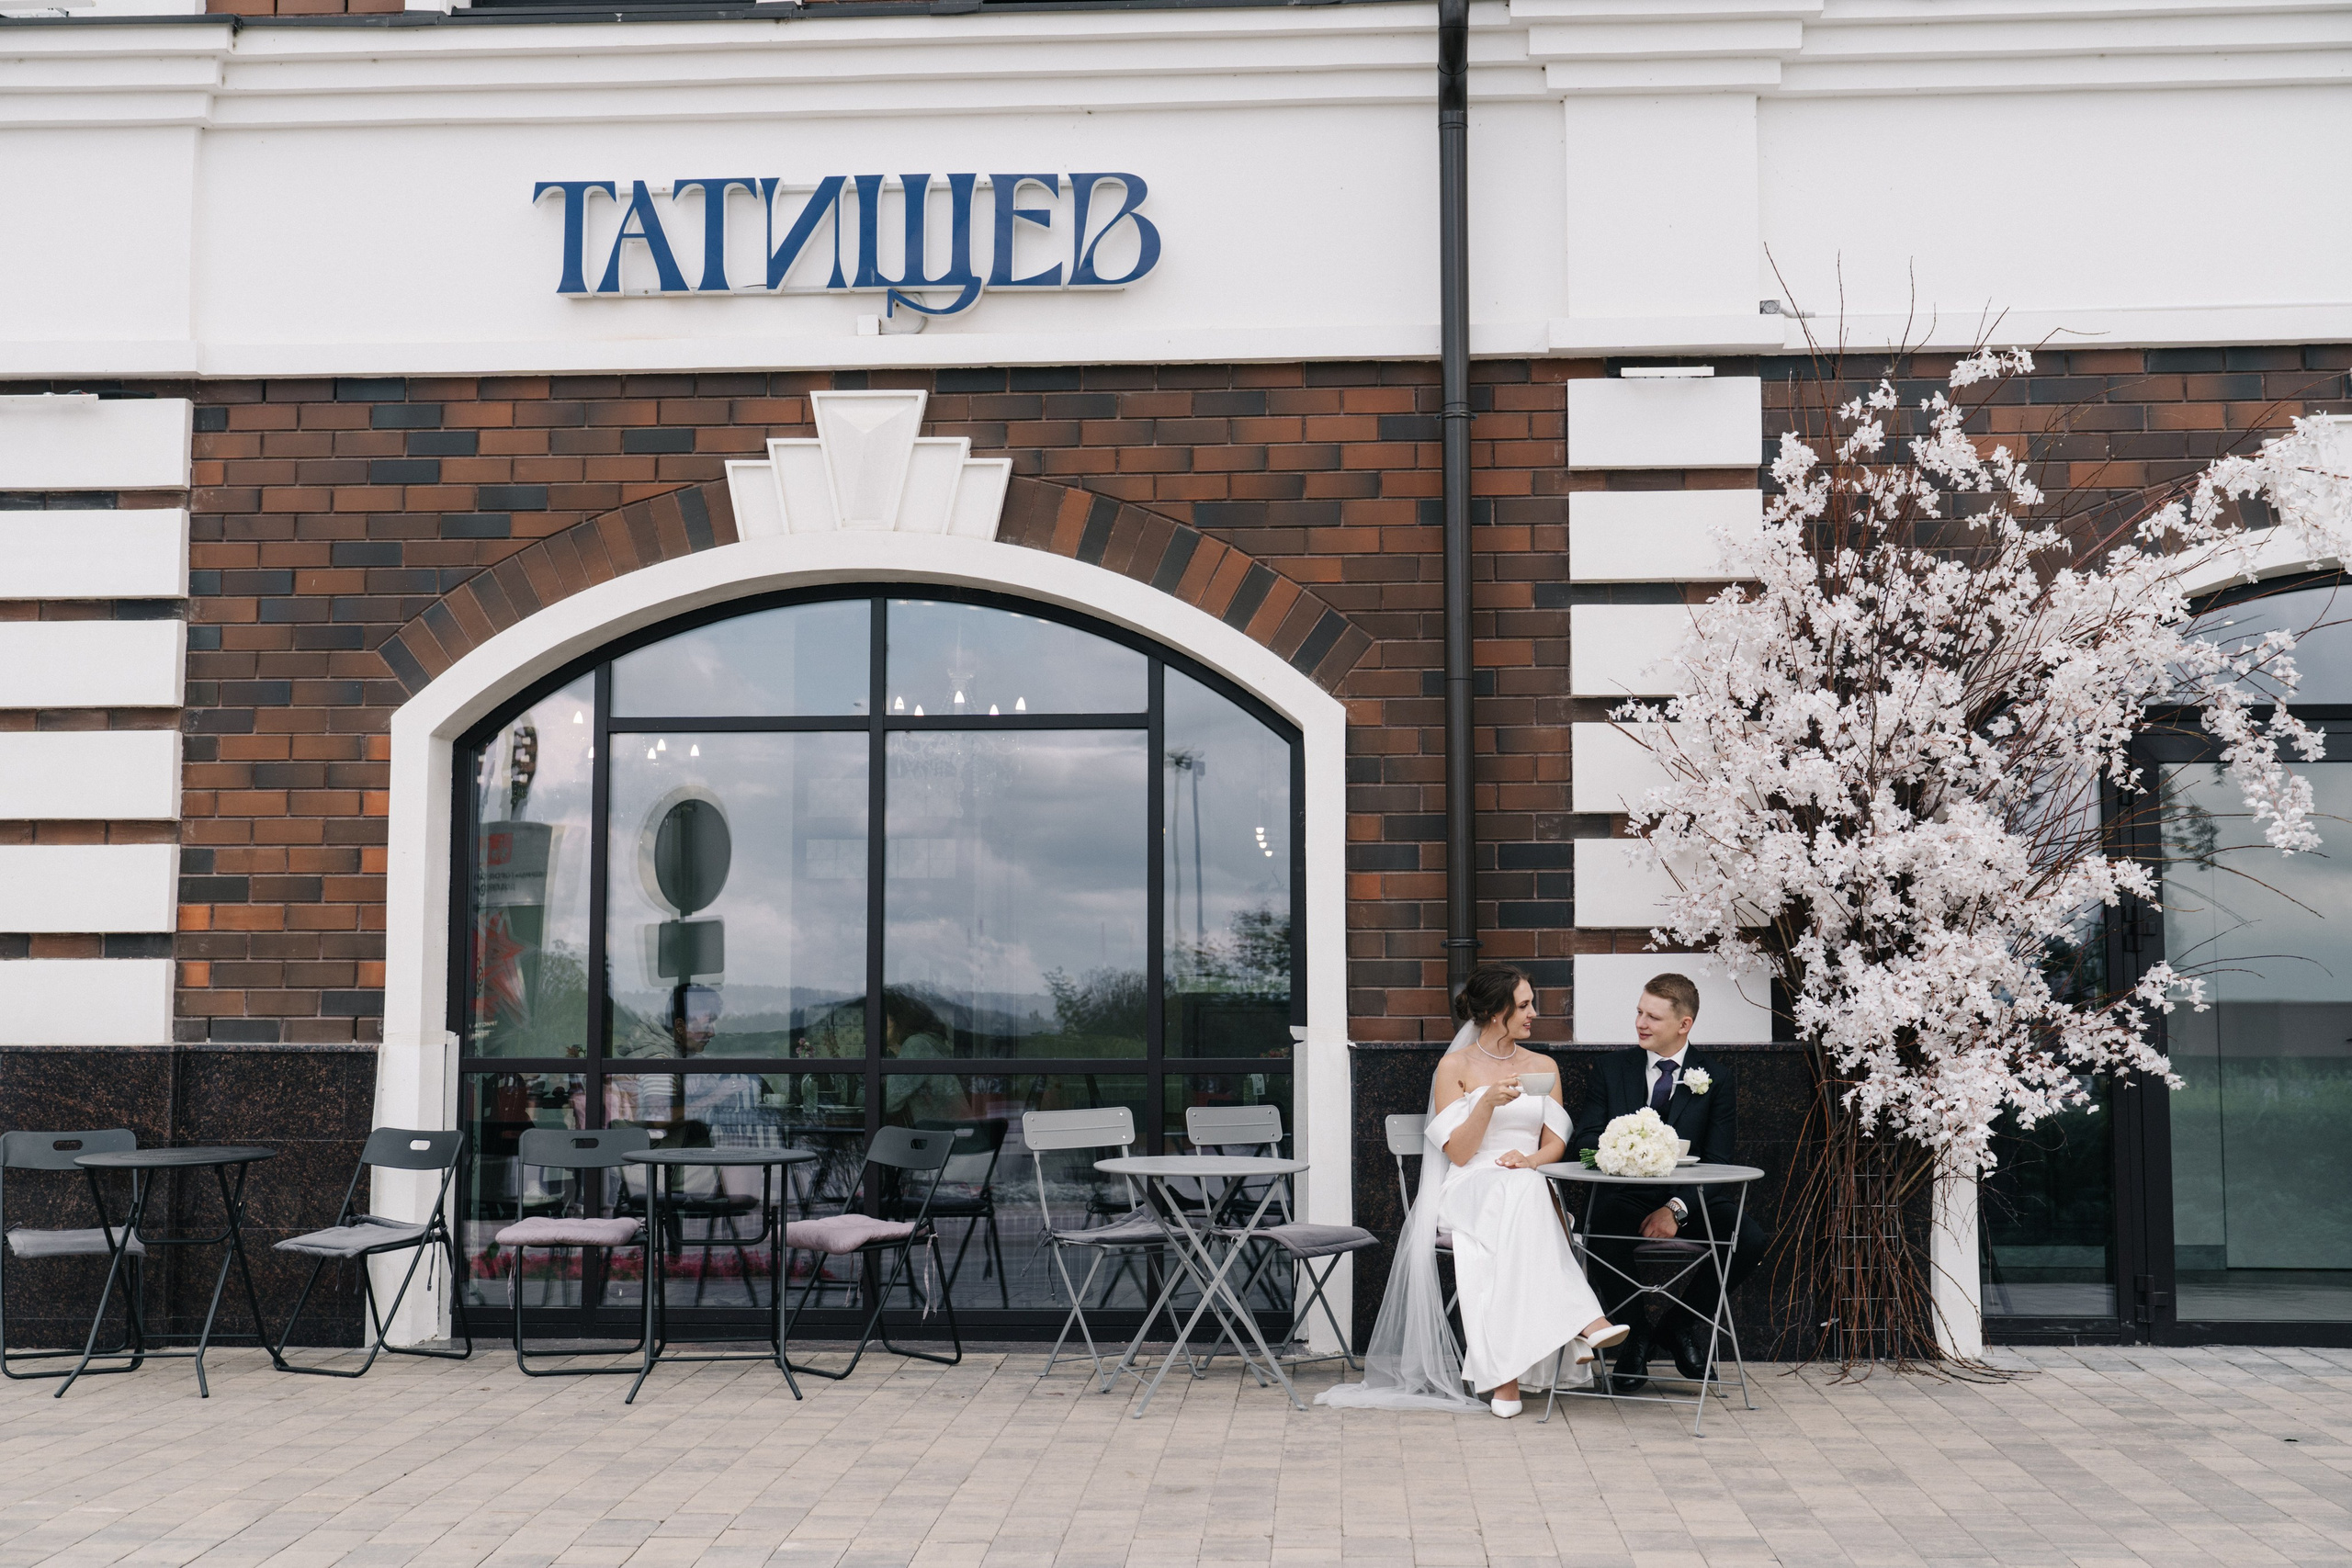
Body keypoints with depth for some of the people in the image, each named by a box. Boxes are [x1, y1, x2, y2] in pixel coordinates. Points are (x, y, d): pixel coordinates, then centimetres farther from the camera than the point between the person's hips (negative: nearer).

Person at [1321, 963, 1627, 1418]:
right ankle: (1583, 1321, -49)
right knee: (1517, 1196, -40)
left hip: (1530, 1189, 3)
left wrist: (1531, 1159, -13)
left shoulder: (1543, 1067, 18)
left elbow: (1556, 1143, 10)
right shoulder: (1455, 1066, 5)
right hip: (1470, 1191, -3)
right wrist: (1488, 1102, -19)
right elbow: (1458, 1152, -3)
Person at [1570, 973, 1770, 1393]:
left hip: (1693, 1199, 0)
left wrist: (1677, 1208, -19)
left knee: (1751, 1240, -26)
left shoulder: (1714, 1079, 4)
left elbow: (1717, 1161, -3)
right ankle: (1636, 1333, -5)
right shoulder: (1611, 1069, 8)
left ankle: (1684, 1322, 2)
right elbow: (1586, 1138, 2)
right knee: (1602, 1234, -34)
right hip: (1626, 1197, 0)